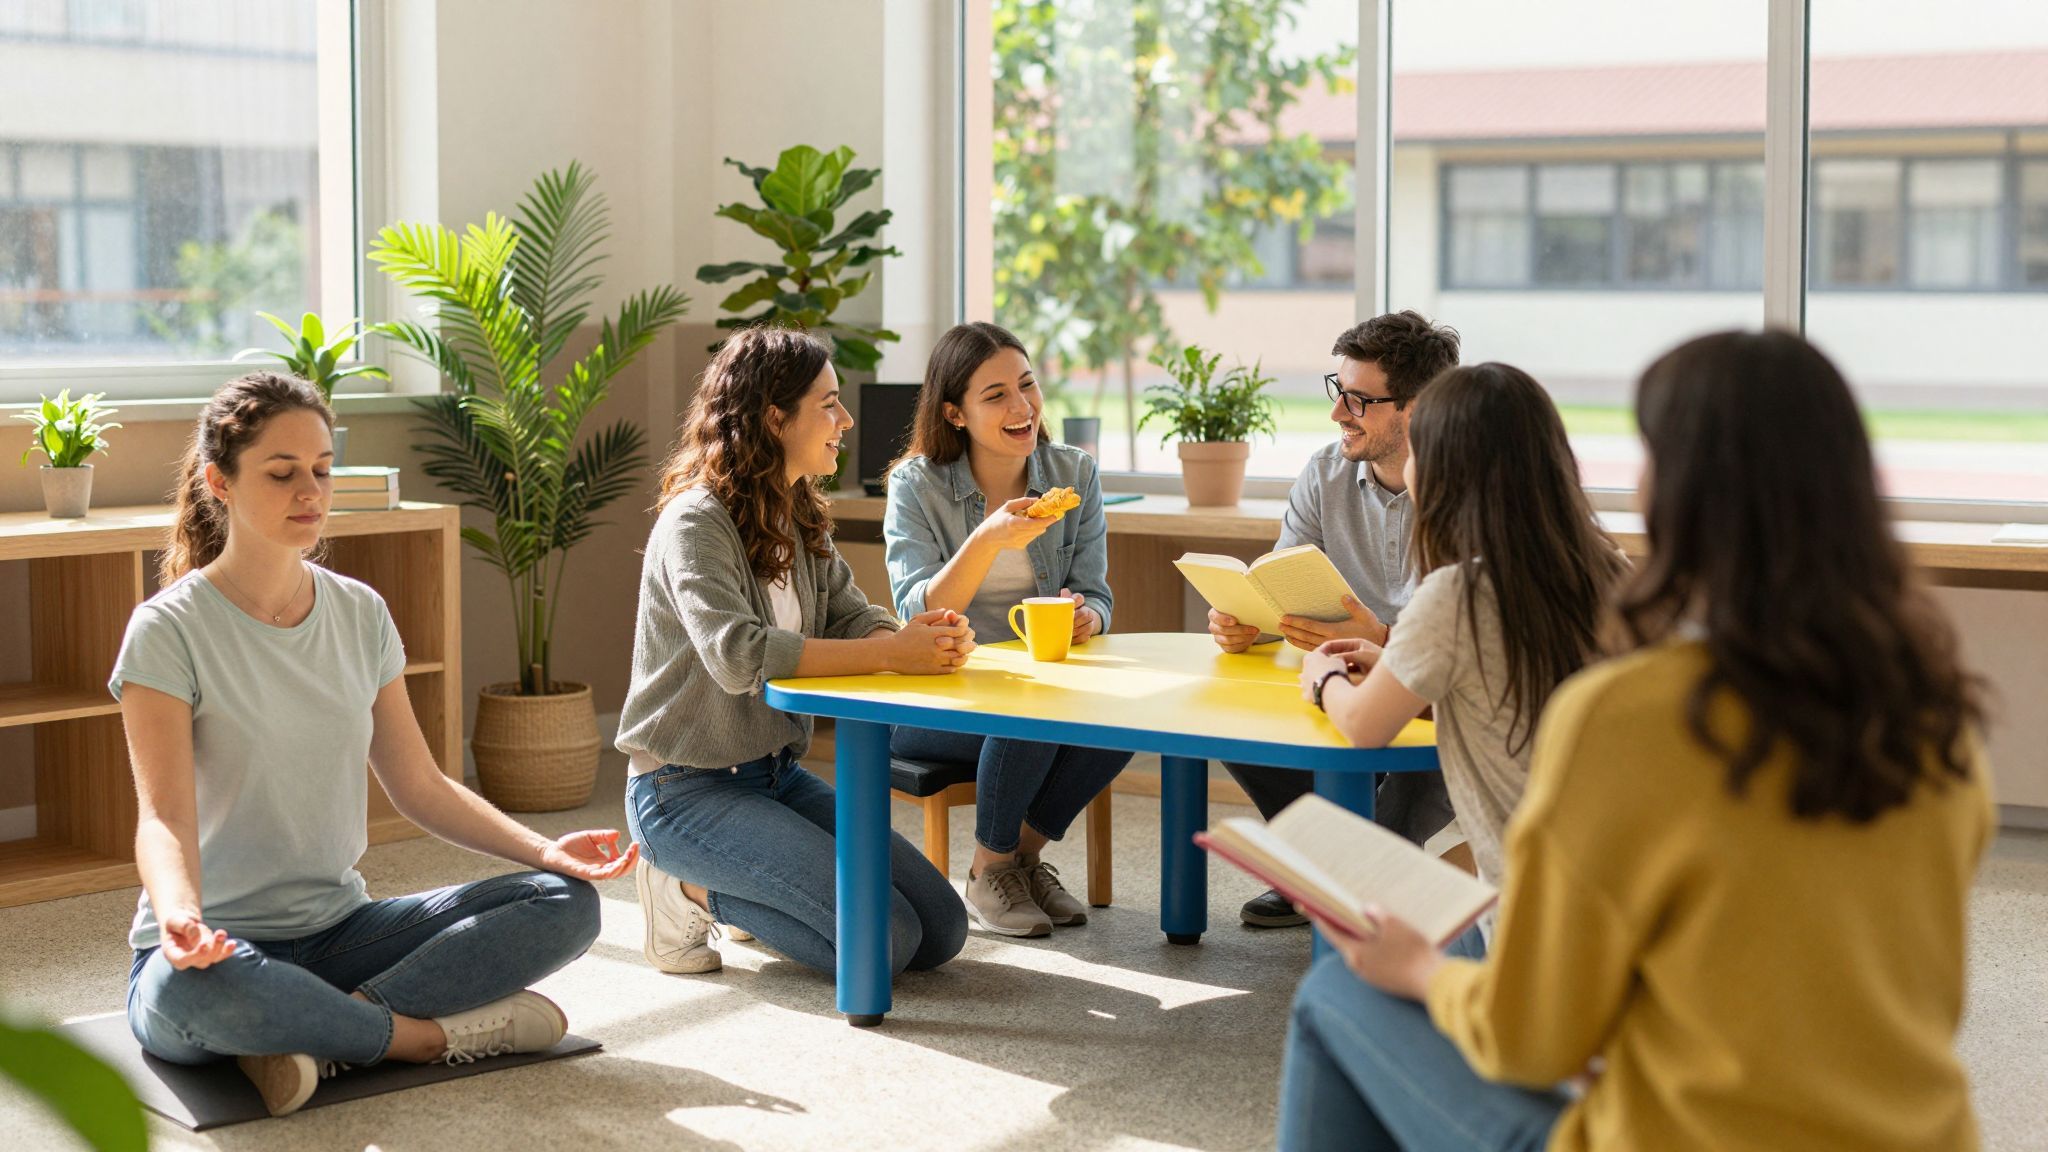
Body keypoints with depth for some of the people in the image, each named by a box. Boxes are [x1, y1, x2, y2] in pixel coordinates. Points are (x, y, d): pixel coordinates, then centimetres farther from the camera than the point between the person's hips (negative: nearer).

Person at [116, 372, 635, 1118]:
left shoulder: (360, 615, 7)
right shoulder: (169, 630, -10)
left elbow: (420, 787, 11)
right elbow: (165, 818, -19)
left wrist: (545, 850, -5)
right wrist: (180, 915, -41)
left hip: (338, 930, 5)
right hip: (220, 945, -5)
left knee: (566, 904, -13)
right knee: (191, 987, -42)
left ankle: (313, 1036, -23)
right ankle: (433, 1033, -19)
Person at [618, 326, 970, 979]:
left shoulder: (801, 520, 11)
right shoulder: (696, 521, -17)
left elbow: (852, 617, 4)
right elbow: (737, 655, -31)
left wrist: (921, 639, -20)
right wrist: (892, 654, -31)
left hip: (778, 775, 8)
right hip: (687, 789, -8)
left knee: (942, 930, -1)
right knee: (885, 937, -20)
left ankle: (729, 891, 14)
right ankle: (693, 892, 0)